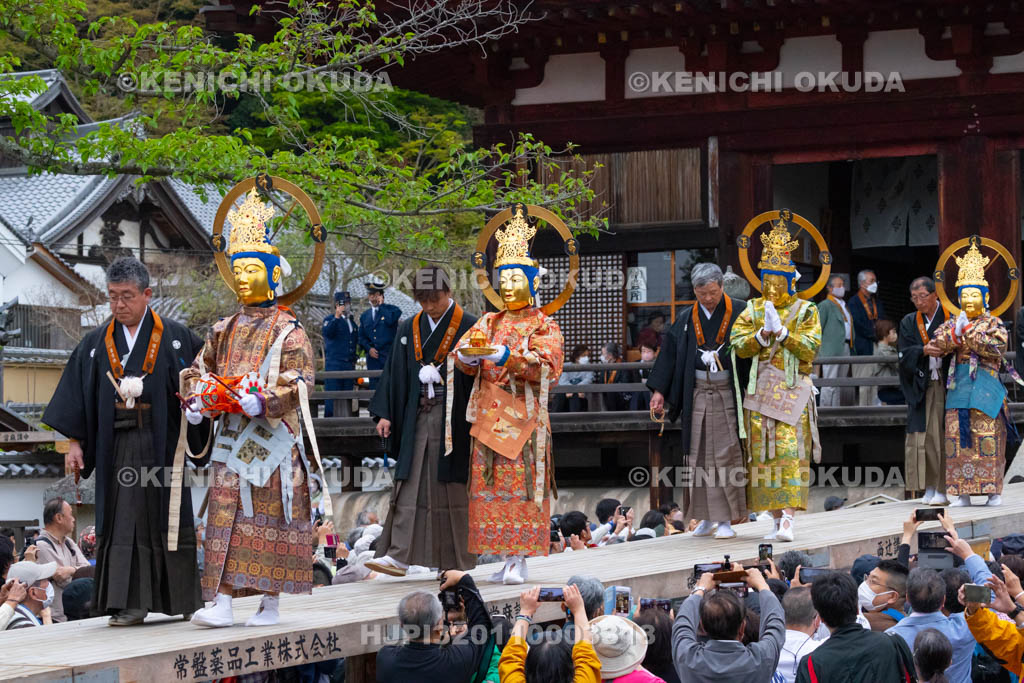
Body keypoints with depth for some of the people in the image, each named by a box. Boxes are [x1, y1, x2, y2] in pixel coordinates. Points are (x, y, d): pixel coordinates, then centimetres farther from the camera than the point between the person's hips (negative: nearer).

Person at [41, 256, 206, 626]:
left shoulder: (175, 337, 1)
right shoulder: (97, 343, 8)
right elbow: (79, 394, 8)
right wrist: (74, 442, 0)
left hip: (161, 441, -2)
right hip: (118, 443, 2)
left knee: (166, 512, 3)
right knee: (124, 518, -2)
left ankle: (181, 598, 13)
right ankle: (130, 602, -3)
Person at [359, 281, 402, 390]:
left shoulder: (391, 309, 4)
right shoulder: (364, 315, 18)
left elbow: (390, 321, -19)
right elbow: (361, 337, 17)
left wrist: (381, 305, -7)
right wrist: (368, 348, -2)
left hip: (389, 356, -4)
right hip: (373, 356, 4)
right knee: (374, 385, 2)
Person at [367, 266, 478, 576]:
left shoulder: (468, 327, -2)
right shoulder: (410, 329, 11)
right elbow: (395, 372, 10)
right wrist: (385, 413, 3)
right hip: (417, 417, 4)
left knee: (452, 486, -1)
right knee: (409, 484, -3)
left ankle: (460, 559, 7)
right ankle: (399, 556, -7)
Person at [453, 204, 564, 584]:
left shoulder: (544, 326, 3)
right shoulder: (491, 322, 16)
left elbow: (546, 367, -13)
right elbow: (462, 359, 4)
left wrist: (506, 356, -26)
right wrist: (469, 355, -20)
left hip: (525, 416, -5)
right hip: (489, 417, 5)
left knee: (522, 484, -9)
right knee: (491, 486, 1)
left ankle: (520, 561, -9)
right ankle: (507, 558, 5)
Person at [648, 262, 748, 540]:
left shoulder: (739, 312, -2)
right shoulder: (687, 319, 9)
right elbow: (670, 353, 8)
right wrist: (659, 389, 1)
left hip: (728, 394, -4)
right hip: (697, 394, 4)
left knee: (726, 455, -5)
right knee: (699, 456, 5)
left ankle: (727, 519, 0)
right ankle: (707, 517, 13)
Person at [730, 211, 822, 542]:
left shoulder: (806, 310, 5)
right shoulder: (752, 310, 12)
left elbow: (811, 347, -6)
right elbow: (738, 345, 3)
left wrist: (782, 332, -15)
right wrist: (762, 335, -13)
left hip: (793, 390, -3)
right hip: (760, 388, 3)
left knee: (790, 450, -12)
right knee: (763, 451, 0)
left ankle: (788, 517, -18)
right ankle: (777, 517, 7)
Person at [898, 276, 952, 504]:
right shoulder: (909, 323, 12)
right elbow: (905, 354, 0)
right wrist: (925, 351, -18)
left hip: (946, 385, -3)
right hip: (921, 387, 3)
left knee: (943, 436, -7)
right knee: (924, 436, -1)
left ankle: (943, 489, -6)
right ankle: (929, 488, 3)